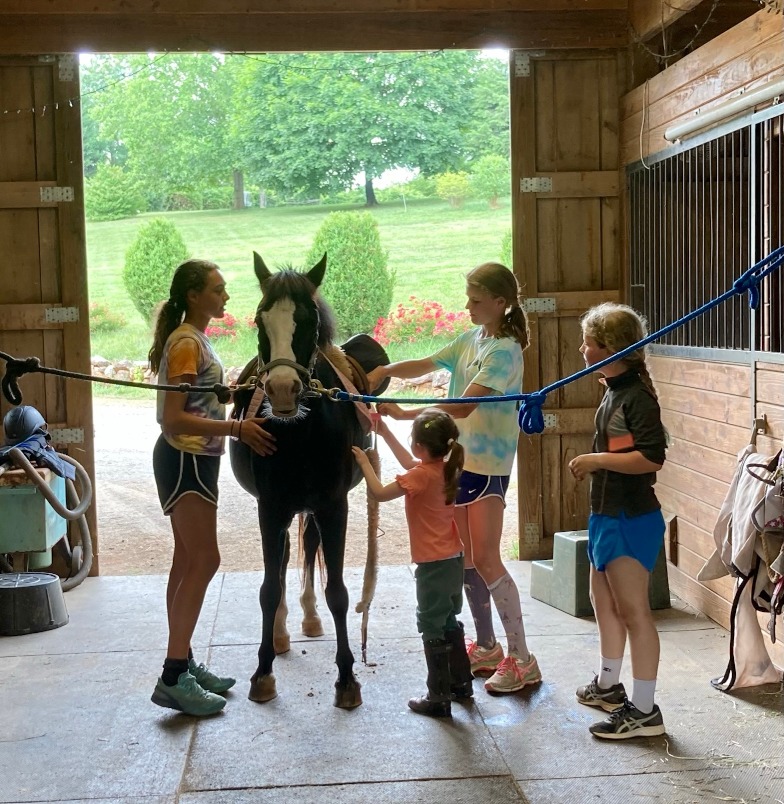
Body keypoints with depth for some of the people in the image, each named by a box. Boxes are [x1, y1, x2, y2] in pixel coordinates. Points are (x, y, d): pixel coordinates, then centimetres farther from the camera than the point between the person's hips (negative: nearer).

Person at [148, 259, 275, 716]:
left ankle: (183, 663, 20)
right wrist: (236, 429, -28)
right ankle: (174, 678, -9)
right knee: (204, 561, -10)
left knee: (189, 561, 13)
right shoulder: (186, 343, -17)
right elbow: (172, 419, -24)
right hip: (187, 460, -10)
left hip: (193, 460, 10)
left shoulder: (196, 339, 13)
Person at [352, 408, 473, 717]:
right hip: (453, 560, 9)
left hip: (434, 565, -9)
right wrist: (384, 433, 23)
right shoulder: (445, 470, 5)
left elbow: (380, 493, -18)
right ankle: (461, 681, 33)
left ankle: (439, 698, 3)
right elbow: (410, 464, 22)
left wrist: (364, 463, -5)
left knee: (432, 628, -1)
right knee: (448, 622, 22)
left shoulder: (422, 476, -20)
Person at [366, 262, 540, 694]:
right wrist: (386, 370, -4)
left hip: (488, 464, -8)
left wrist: (404, 414, -26)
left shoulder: (505, 351, -15)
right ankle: (486, 647, 25)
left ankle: (521, 659, 0)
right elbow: (425, 365, 15)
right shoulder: (469, 339, 10)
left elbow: (463, 406, -24)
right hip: (459, 459, 8)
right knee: (466, 560, 12)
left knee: (487, 561, -8)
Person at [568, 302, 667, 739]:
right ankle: (608, 685, 38)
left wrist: (596, 460, -21)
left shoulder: (636, 395, -19)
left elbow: (652, 456, -28)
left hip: (631, 518, -11)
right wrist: (594, 464, 11)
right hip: (608, 514, 11)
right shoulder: (614, 391, 12)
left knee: (633, 610, -7)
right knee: (605, 601, 21)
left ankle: (644, 711, -1)